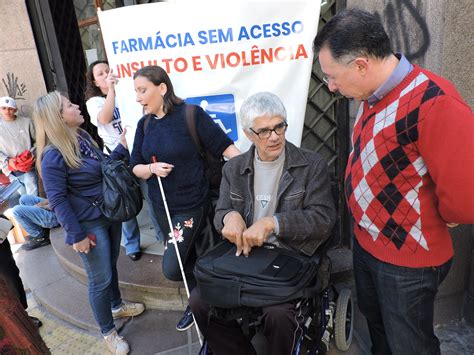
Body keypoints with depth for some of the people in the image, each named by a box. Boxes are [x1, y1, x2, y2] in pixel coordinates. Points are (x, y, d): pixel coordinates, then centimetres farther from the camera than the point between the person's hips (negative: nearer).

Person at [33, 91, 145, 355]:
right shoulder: (54, 156, -21)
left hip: (110, 214, 8)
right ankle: (108, 333, 28)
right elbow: (58, 200, -20)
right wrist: (76, 235, -18)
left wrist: (123, 146, 6)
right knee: (100, 279, 7)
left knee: (111, 265, 25)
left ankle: (117, 305, 49)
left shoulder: (83, 136, 3)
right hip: (89, 224, -7)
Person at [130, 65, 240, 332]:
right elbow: (136, 167, 5)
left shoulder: (190, 115, -14)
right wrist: (152, 168, -17)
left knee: (172, 268, -5)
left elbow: (225, 147, -14)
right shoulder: (144, 124, 4)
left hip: (191, 205, -5)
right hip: (162, 206, 6)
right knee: (187, 260, 19)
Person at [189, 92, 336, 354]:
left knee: (277, 313, -29)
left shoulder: (312, 165, -3)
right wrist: (230, 216, -16)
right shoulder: (234, 168, 8)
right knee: (200, 301, -14)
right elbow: (220, 214, 10)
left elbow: (324, 218, -10)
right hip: (244, 254, 4)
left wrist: (273, 223, -24)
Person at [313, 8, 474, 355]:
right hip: (366, 243, 7)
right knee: (376, 324, 28)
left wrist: (433, 218, -9)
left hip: (408, 260, -7)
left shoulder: (434, 104, -29)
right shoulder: (373, 94, -3)